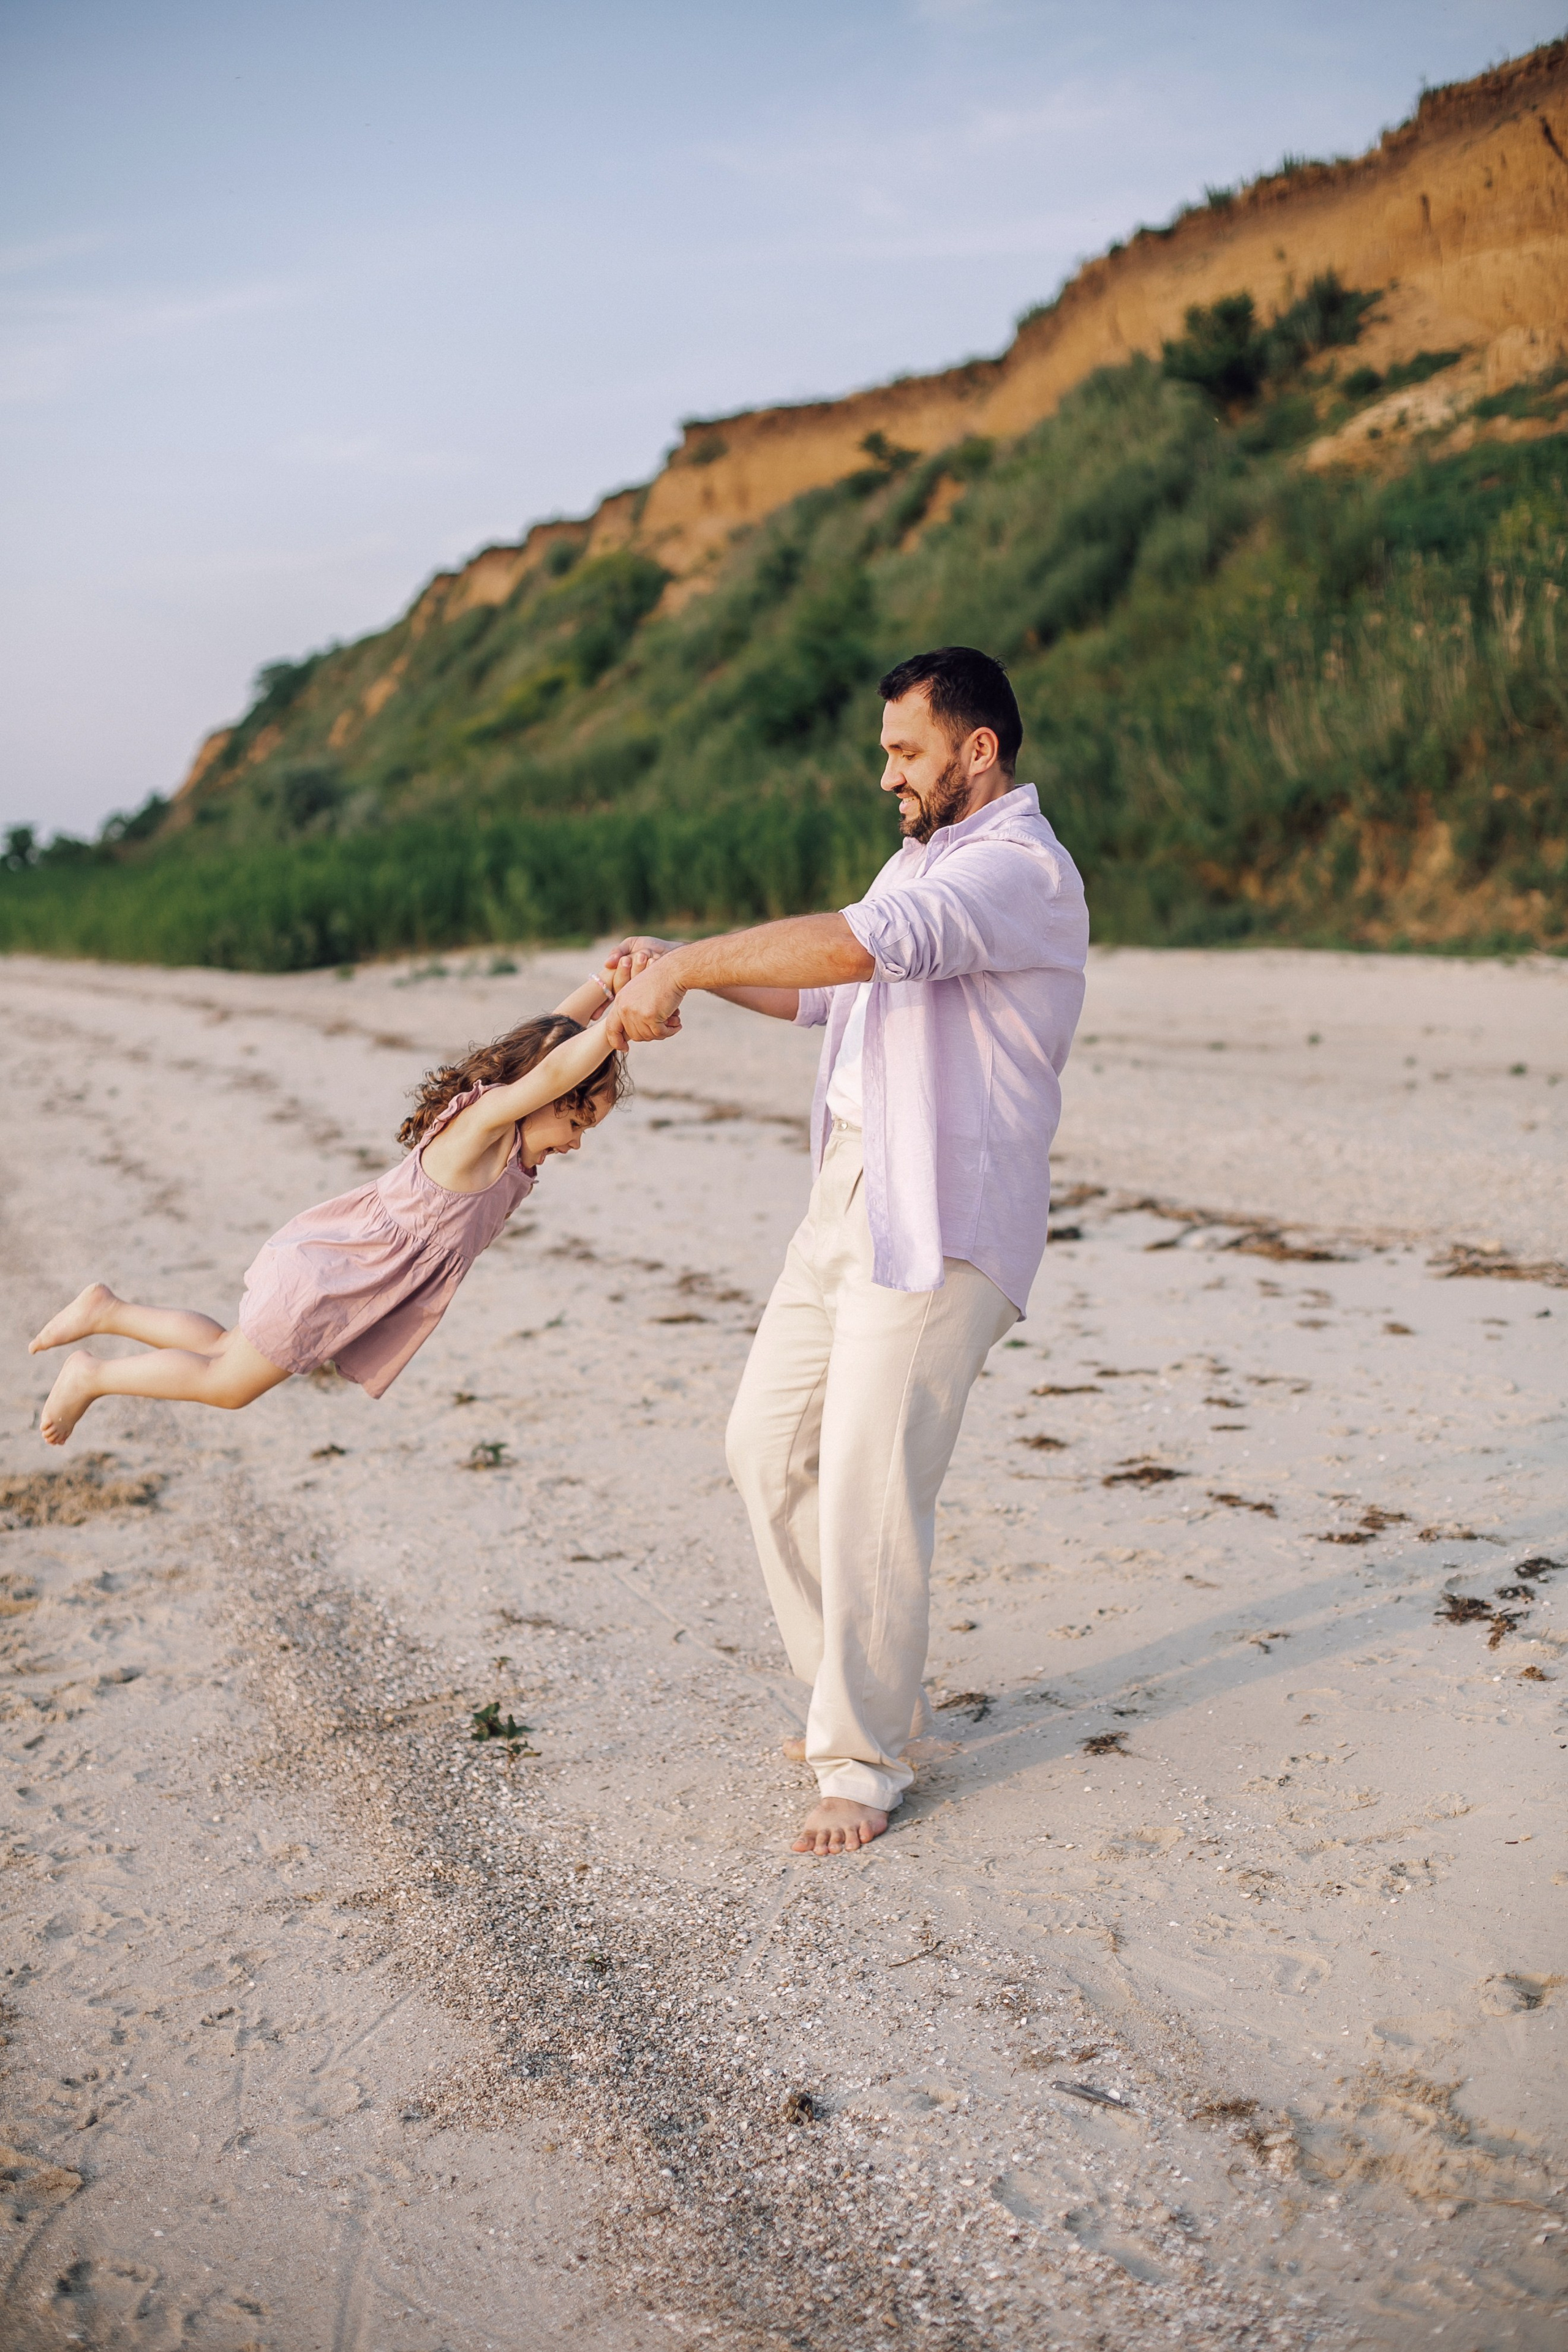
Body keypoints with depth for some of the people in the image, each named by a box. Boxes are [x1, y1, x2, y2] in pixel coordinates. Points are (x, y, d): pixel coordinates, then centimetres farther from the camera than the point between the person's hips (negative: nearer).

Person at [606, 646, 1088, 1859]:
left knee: (869, 1486, -10)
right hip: (848, 1197, 10)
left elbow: (856, 945, -30)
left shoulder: (1020, 869, -14)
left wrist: (684, 970, -24)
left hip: (941, 1223, -10)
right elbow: (827, 991, 30)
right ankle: (865, 1690, 25)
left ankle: (865, 1759, 5)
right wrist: (686, 963, 18)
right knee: (770, 1445, 10)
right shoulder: (923, 858, 20)